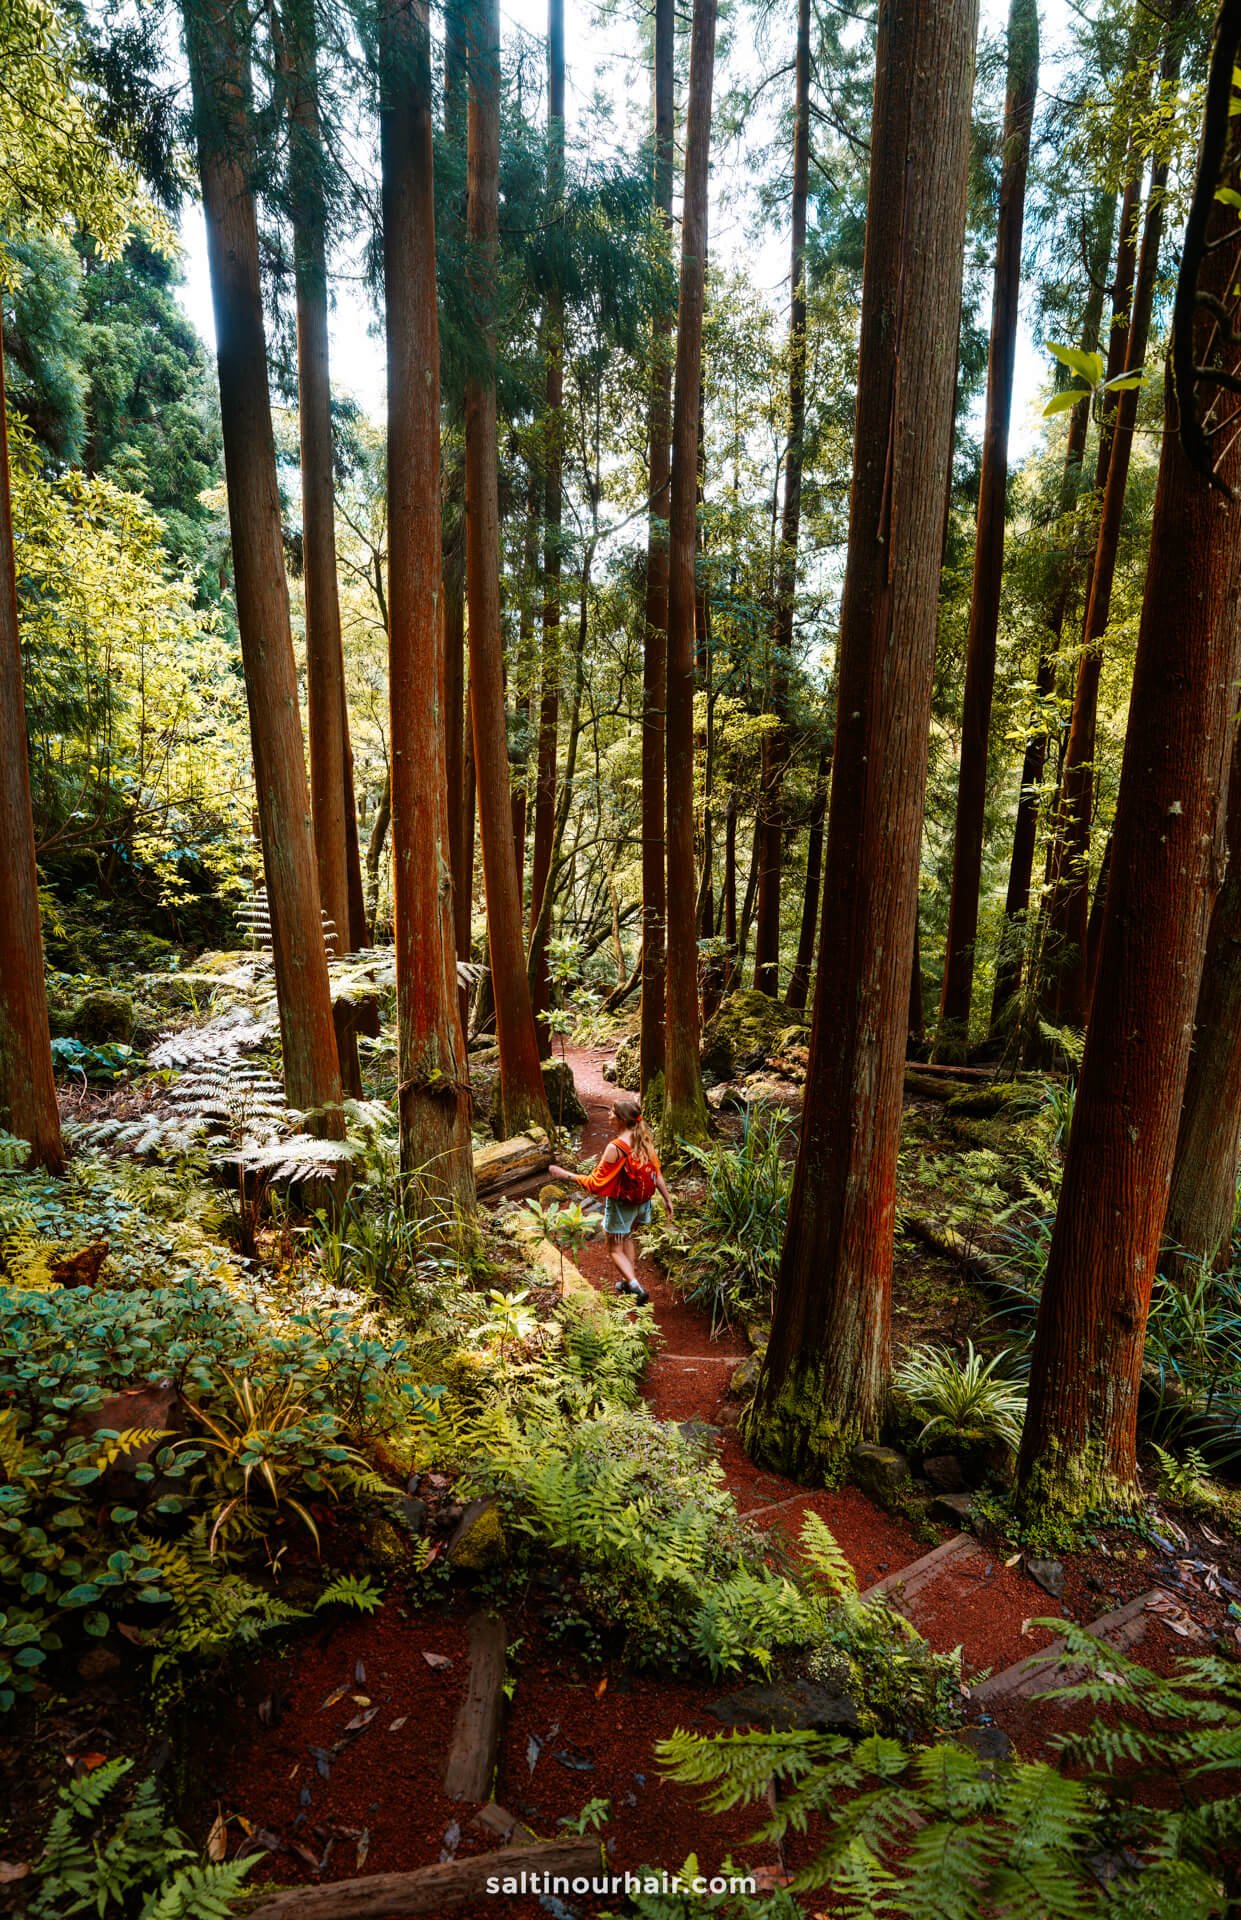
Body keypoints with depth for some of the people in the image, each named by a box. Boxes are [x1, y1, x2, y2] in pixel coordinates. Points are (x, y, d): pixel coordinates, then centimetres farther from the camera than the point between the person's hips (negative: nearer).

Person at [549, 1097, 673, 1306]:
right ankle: (628, 1281, 37)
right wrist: (668, 1200, 10)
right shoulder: (645, 1141, -8)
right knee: (628, 1237, 30)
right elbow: (657, 1174, -2)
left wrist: (565, 1175, -17)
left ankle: (637, 1288, -3)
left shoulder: (615, 1147, -27)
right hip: (641, 1202, 7)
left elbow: (595, 1183, -23)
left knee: (615, 1251, 10)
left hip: (621, 1205, -7)